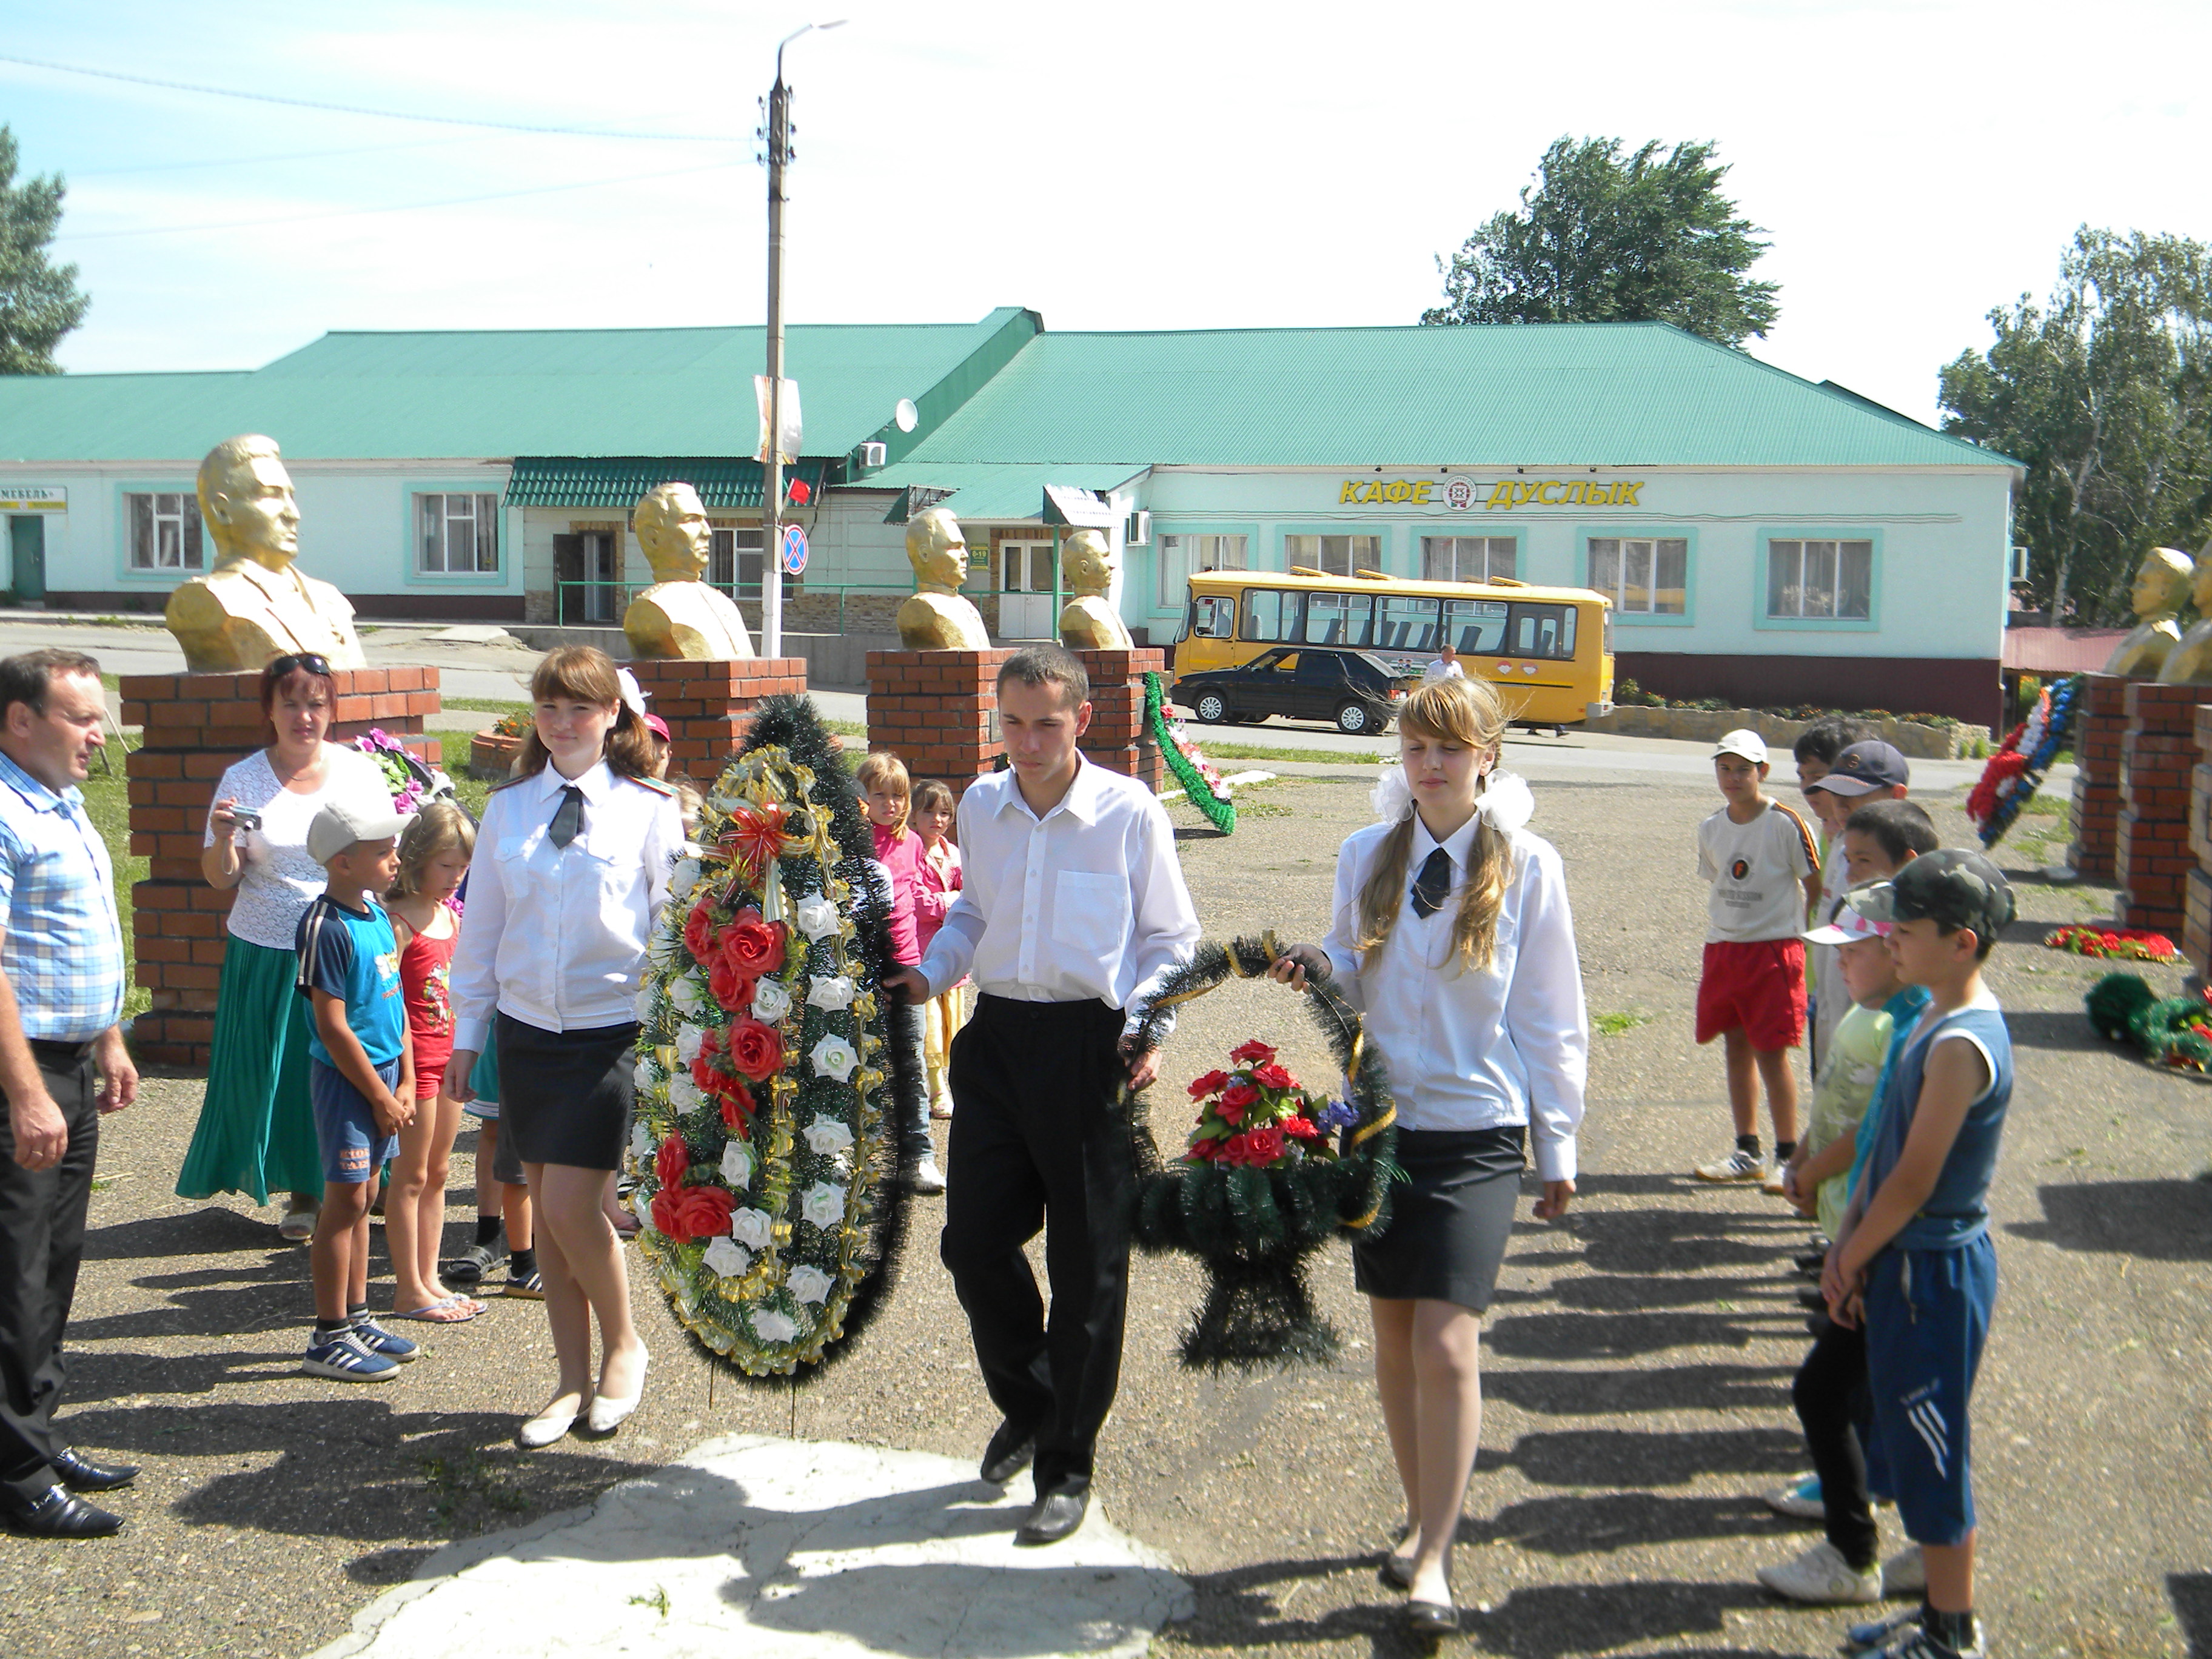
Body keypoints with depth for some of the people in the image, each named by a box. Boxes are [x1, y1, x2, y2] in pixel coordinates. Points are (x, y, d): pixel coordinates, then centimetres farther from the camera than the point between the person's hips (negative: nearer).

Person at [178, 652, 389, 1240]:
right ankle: (302, 1193, 23)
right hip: (267, 953, 0)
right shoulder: (243, 781, -1)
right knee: (280, 1075, 6)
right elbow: (221, 879, -1)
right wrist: (222, 841, -21)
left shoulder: (361, 772, 2)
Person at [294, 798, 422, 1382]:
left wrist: (404, 1081, 10)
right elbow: (333, 1028, -18)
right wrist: (381, 1096, -13)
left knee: (361, 1198, 15)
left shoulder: (378, 914, 9)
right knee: (345, 1200, -3)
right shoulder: (327, 927, -18)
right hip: (346, 1077, -8)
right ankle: (329, 1338, 5)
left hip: (383, 1072, 8)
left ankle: (356, 1318, 24)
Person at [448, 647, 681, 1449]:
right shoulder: (508, 808, 6)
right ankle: (573, 1382, 23)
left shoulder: (648, 810, -4)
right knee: (544, 1210, 9)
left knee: (571, 1207, -10)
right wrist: (468, 1030, 13)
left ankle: (623, 1348, 16)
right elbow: (481, 923, 12)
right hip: (526, 1028, 4)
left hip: (611, 1030, -4)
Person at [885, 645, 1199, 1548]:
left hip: (1089, 1044, -4)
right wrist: (928, 974, 6)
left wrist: (1146, 1027, -14)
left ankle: (1067, 1467, 19)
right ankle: (1029, 1404, 35)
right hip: (997, 1038, 4)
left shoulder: (1130, 812, -6)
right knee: (973, 1239, 7)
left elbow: (1170, 939, 1)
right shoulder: (980, 805, 7)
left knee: (1087, 1264, 4)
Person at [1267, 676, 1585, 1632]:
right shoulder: (1367, 856, 5)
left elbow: (1551, 1016, 1)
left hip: (1476, 1133, -3)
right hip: (1382, 1122, 4)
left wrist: (1558, 1149, 3)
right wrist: (1319, 969, -10)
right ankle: (1424, 1519, 29)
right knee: (1393, 1337, 11)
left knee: (1447, 1345, -11)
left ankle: (1433, 1560, 2)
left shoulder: (1528, 866, -3)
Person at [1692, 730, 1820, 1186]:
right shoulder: (1711, 829, 7)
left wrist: (1808, 943, -5)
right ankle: (1747, 1153, 19)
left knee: (1771, 1054, -4)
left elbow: (1817, 887, -4)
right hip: (1722, 950, 6)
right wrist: (1717, 932, 13)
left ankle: (1788, 1154, 8)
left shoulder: (1785, 823, -10)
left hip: (1774, 948, -6)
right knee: (1737, 1048, 10)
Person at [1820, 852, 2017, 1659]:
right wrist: (1846, 1243, 5)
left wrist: (1851, 1262, -10)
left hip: (1935, 1271, -9)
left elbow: (1914, 1180, -21)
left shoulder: (1961, 1044, -24)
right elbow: (1888, 1145, 10)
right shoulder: (1936, 1018, 7)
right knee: (1912, 1442, 19)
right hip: (1906, 1260, 9)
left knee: (1930, 1453, 4)